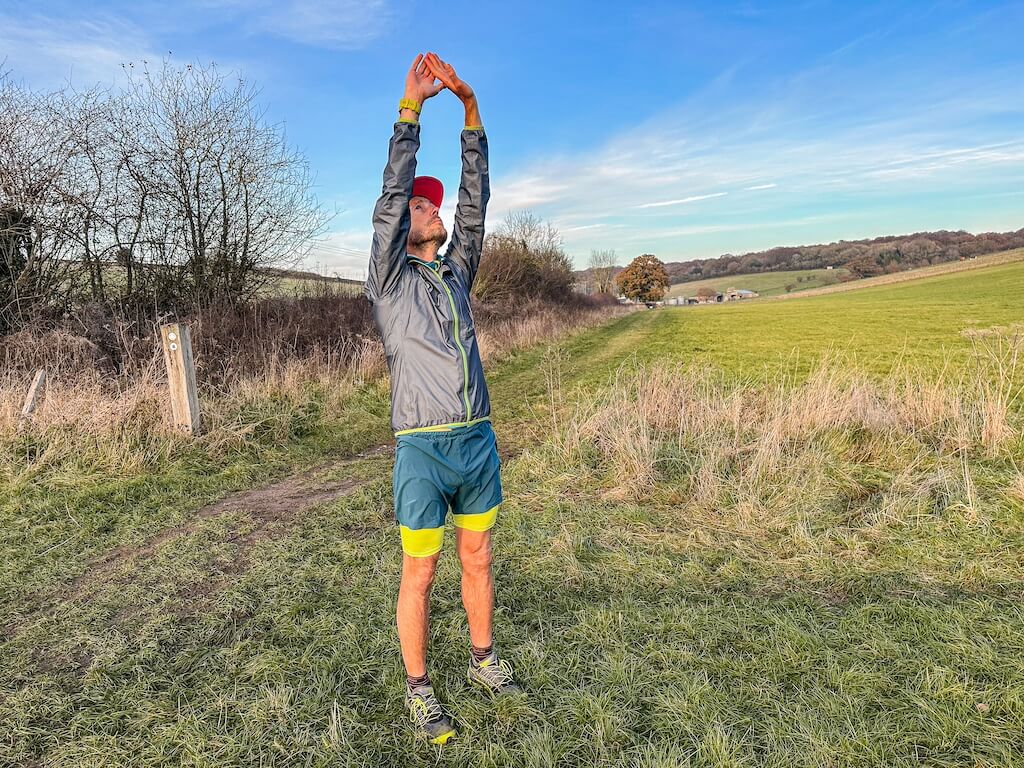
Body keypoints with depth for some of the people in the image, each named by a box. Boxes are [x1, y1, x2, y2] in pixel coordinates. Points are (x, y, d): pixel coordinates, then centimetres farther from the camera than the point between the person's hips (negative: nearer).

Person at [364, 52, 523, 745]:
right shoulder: (390, 278, 1)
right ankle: (419, 688, 25)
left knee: (478, 559, 17)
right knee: (420, 572, 7)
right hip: (422, 448, -5)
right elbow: (392, 193, -9)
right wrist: (412, 106, -9)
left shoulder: (457, 273, 14)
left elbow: (477, 198, 8)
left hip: (479, 441, 5)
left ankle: (484, 659, 36)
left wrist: (471, 108, 3)